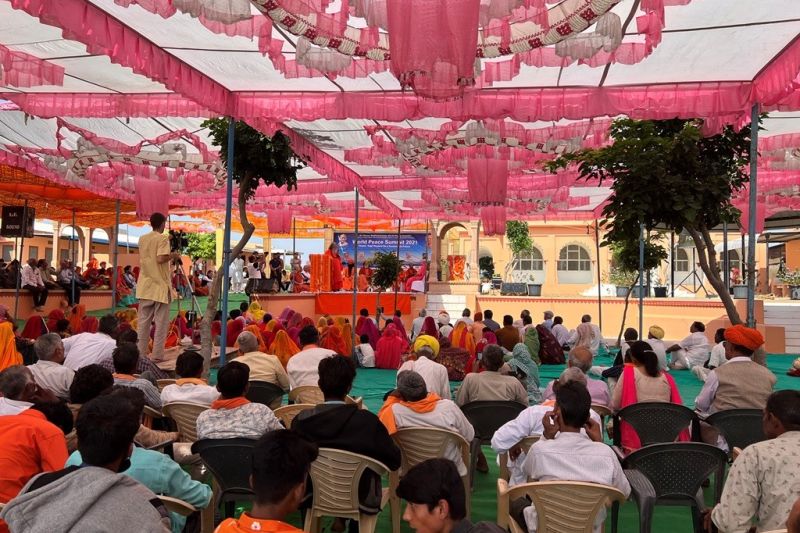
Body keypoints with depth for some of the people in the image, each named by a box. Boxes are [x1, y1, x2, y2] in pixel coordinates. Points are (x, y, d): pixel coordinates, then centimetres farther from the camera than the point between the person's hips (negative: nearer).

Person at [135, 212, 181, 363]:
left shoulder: (142, 238, 11)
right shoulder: (163, 238, -10)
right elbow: (160, 259, -21)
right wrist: (173, 255, -2)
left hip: (145, 286, 6)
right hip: (160, 286, -6)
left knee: (143, 321, 10)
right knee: (161, 322, -1)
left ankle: (140, 352, 13)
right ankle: (157, 354, -2)